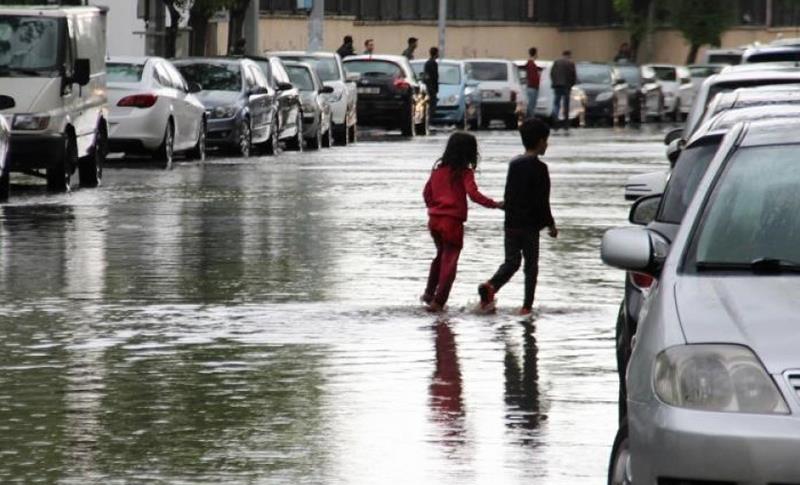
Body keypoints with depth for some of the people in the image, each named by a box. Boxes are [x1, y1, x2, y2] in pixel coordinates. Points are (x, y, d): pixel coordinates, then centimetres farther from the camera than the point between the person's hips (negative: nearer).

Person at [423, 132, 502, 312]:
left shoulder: (439, 169, 7)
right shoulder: (464, 172, -10)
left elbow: (427, 193, 11)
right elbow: (473, 194, -22)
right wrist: (494, 204, -19)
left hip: (434, 219, 6)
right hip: (453, 222, -6)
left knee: (441, 255, 26)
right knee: (450, 261, 1)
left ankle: (429, 293, 31)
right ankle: (438, 301, -3)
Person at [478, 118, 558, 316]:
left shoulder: (514, 164, 9)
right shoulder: (539, 168, -11)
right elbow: (542, 202, -13)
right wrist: (550, 225, -4)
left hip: (511, 223, 5)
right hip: (530, 225, -5)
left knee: (511, 262, 8)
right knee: (531, 266, 6)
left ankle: (490, 286, -18)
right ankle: (527, 305, 3)